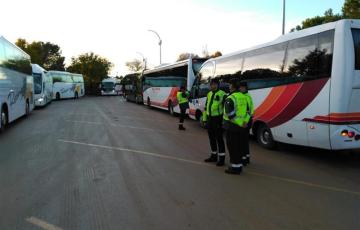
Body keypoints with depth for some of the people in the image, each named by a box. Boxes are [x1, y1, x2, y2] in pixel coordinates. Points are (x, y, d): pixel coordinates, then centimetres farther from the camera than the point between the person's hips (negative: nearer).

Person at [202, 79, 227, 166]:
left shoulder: (222, 94, -10)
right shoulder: (209, 94, 13)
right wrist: (204, 119, 16)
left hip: (218, 119, -7)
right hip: (210, 119, 7)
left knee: (219, 139, -2)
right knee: (211, 138, 14)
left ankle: (221, 158, 7)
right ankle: (214, 156, 28)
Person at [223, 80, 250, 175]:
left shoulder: (230, 99, -15)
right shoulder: (243, 97, 10)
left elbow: (230, 114, -22)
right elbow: (247, 111, 10)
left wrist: (240, 123, -17)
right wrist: (245, 121, -1)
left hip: (232, 126, -8)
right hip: (241, 127, 8)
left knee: (232, 147, 0)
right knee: (239, 147, 16)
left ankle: (235, 167, 5)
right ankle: (239, 165, 24)